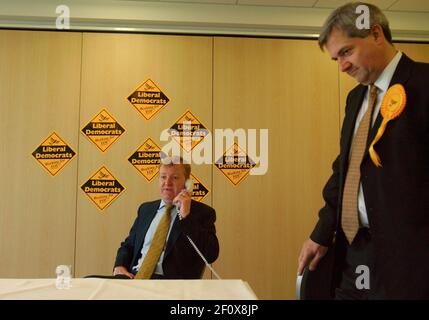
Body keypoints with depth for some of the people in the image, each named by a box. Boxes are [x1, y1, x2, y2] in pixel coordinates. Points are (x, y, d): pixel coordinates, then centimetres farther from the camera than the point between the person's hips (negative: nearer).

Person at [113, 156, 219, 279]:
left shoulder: (203, 212, 2)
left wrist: (186, 216, -15)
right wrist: (120, 266, 1)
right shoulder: (146, 209, 19)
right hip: (135, 277, 5)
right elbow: (128, 244, 23)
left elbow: (211, 255, -11)